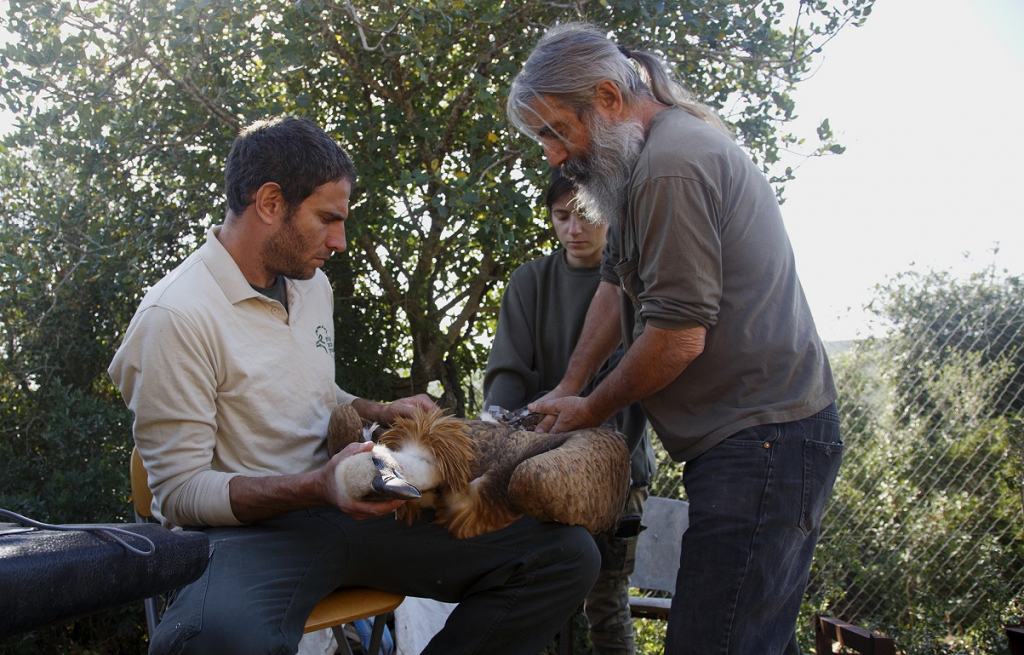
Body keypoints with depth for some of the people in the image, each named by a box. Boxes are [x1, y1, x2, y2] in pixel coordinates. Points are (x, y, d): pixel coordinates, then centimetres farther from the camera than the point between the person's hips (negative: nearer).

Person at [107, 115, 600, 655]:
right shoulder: (175, 316, -13)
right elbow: (180, 493, -14)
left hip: (344, 508, 8)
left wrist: (380, 412, 9)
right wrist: (317, 486, -27)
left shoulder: (311, 283, 14)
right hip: (246, 530, -7)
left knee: (567, 554, -6)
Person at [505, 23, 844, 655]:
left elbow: (679, 336, -19)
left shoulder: (670, 164, -17)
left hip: (760, 440, -11)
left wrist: (593, 409, -3)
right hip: (771, 433, 11)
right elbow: (616, 282, 22)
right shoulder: (674, 142, 17)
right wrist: (569, 386, 17)